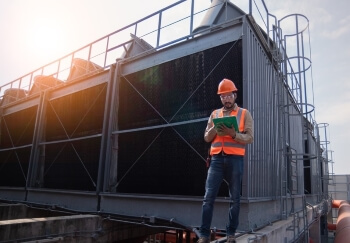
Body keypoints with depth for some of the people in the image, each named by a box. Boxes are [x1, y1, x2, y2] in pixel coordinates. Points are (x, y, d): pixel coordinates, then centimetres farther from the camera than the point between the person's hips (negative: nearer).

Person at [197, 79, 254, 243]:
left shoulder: (244, 114, 8)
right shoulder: (214, 114, 16)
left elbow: (250, 138, -2)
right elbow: (207, 138, 11)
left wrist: (232, 133, -18)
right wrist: (215, 128, -9)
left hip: (235, 159, -1)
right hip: (217, 159, 2)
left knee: (234, 198, 5)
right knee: (209, 197, -4)